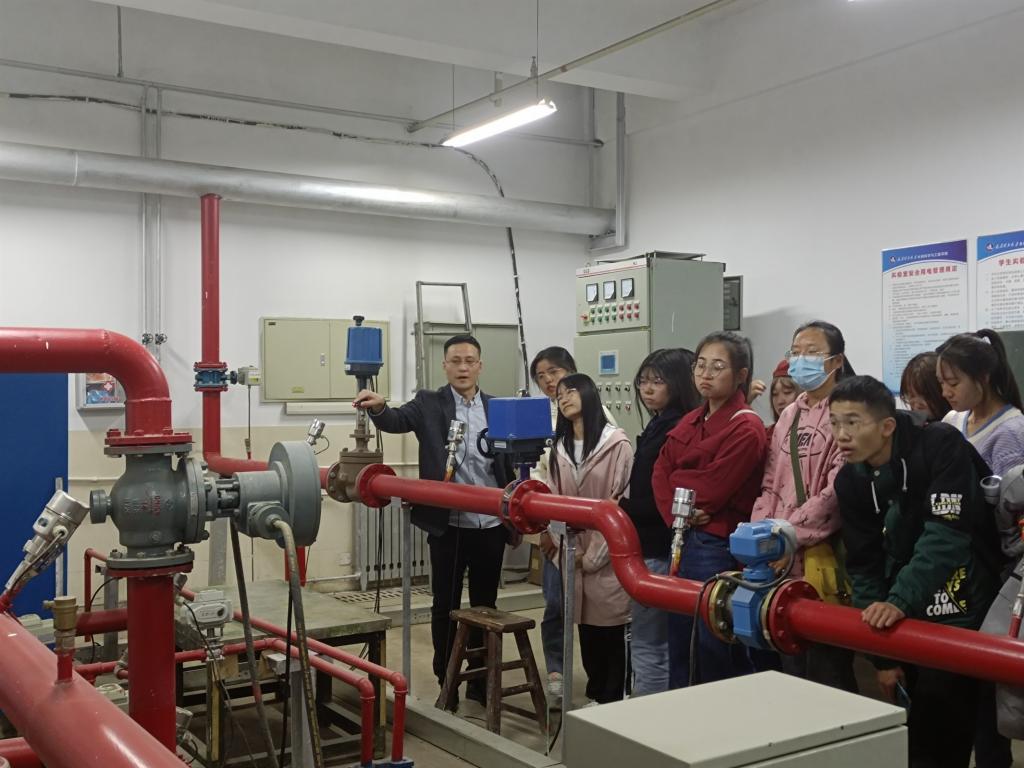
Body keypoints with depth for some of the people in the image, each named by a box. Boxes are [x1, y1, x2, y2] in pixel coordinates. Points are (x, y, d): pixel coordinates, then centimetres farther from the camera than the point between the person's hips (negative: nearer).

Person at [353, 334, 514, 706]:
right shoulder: (429, 403, 1)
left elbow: (507, 463, 10)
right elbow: (398, 420, -18)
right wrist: (378, 407, -40)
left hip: (491, 526, 2)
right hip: (448, 526, -2)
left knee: (485, 605, 12)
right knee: (445, 606, 8)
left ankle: (481, 681, 26)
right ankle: (446, 684, 21)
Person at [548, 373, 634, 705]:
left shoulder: (617, 444, -10)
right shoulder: (560, 448, 11)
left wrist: (592, 556, -11)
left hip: (607, 560, -6)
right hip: (573, 560, 6)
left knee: (611, 634, 2)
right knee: (586, 633, 13)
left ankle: (612, 703, 13)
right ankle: (595, 697, 27)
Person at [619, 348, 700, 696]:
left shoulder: (672, 430, -17)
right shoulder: (660, 426, 14)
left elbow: (662, 500, -20)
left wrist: (619, 508, -10)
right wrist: (624, 507, 5)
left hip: (655, 550, -10)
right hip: (655, 546, 10)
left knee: (647, 644, -1)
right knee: (658, 642, 17)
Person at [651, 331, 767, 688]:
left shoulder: (746, 428, -13)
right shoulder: (690, 422, 13)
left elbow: (711, 490, -18)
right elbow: (660, 472, 6)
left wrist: (675, 479, -1)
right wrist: (676, 512, -12)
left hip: (718, 548, -8)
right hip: (682, 541, 8)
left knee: (715, 653, 1)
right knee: (680, 647, 17)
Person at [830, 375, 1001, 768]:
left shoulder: (941, 446, -19)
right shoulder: (850, 481, -3)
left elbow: (946, 537, -28)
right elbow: (864, 567, 0)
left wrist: (900, 601, -39)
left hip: (963, 611, -5)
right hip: (907, 616, 5)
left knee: (941, 734, -7)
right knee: (909, 726, 9)